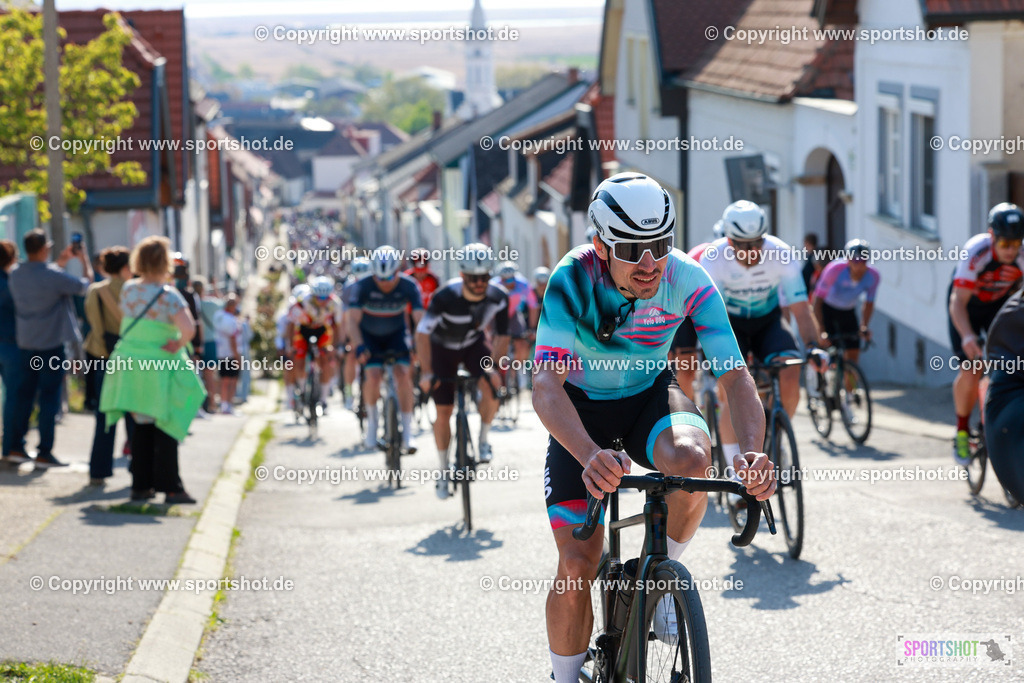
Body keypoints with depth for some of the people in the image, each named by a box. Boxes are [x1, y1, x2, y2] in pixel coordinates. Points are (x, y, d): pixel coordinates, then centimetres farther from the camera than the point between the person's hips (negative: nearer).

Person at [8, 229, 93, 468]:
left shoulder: (16, 275, 0)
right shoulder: (53, 276, -21)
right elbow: (85, 285, -8)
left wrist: (62, 260, 22)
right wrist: (84, 260, 8)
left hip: (26, 343, 6)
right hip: (51, 344, -6)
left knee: (25, 394, 15)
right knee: (49, 397, 0)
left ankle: (16, 447, 17)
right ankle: (44, 453, 0)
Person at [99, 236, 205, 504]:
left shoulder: (128, 289, 0)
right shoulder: (168, 295, -17)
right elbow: (188, 328, -30)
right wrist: (178, 345, -12)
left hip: (129, 367, 5)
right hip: (159, 369, -5)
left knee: (141, 427, 14)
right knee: (166, 427, 3)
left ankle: (141, 485, 16)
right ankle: (170, 487, 3)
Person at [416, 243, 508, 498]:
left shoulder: (499, 297, -25)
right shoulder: (446, 296, -34)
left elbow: (502, 336, -15)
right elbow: (422, 333, -33)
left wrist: (490, 365, -29)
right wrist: (426, 372, -40)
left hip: (474, 344, 2)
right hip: (443, 347, -2)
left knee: (491, 384, -29)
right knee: (444, 412, -2)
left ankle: (483, 440, -6)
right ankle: (444, 473, 15)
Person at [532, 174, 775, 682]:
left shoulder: (688, 282, -24)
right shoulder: (573, 279, -30)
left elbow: (735, 375, -27)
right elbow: (546, 385, -38)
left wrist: (752, 451, -48)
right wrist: (590, 456, -57)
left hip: (651, 395, 1)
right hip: (582, 409, -1)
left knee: (691, 458, -34)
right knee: (577, 565, -13)